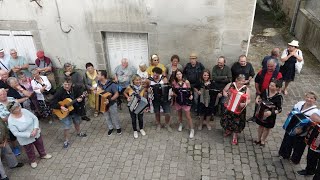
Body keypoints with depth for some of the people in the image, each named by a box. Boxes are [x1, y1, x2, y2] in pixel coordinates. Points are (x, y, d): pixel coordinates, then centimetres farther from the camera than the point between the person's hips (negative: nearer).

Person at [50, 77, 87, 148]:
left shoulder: (76, 88, -13)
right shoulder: (59, 92, -22)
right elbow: (52, 104, -20)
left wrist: (80, 99, -22)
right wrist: (61, 107, -30)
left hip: (76, 110, 4)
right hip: (65, 112, -4)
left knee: (77, 122, 25)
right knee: (66, 128, 0)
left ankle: (79, 133, 53)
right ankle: (66, 141, 23)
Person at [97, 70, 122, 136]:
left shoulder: (111, 84, -27)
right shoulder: (99, 83, -8)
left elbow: (116, 94, -22)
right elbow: (97, 91, 13)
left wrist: (109, 100, -33)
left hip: (111, 104, -5)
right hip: (103, 103, 5)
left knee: (114, 116, 14)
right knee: (107, 117, 21)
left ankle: (118, 128, 39)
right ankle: (110, 128, 43)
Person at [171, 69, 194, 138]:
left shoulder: (186, 82, -15)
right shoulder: (174, 82, -9)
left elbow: (190, 90, -3)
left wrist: (191, 95, -21)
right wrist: (174, 94, -10)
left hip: (186, 101, -3)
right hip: (178, 101, 3)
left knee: (188, 116, 0)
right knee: (179, 114, 23)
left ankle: (192, 130, 12)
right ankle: (180, 124, 49)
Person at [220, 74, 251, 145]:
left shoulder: (246, 89, -12)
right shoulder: (230, 85, -8)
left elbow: (248, 99, -10)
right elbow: (224, 90, 10)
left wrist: (244, 103, -30)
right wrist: (225, 93, -12)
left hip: (239, 109, -2)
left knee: (237, 122, 6)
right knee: (226, 119, 10)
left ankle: (235, 137, 28)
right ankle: (229, 130, 44)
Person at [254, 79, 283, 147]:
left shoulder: (279, 97, -25)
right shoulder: (266, 91, -14)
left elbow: (280, 109, -21)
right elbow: (260, 95, 9)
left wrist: (271, 112, -35)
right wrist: (257, 99, -10)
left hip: (270, 115, -3)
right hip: (261, 112, 3)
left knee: (267, 128, 20)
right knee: (261, 125, 22)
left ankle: (263, 140, 42)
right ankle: (258, 139, 43)